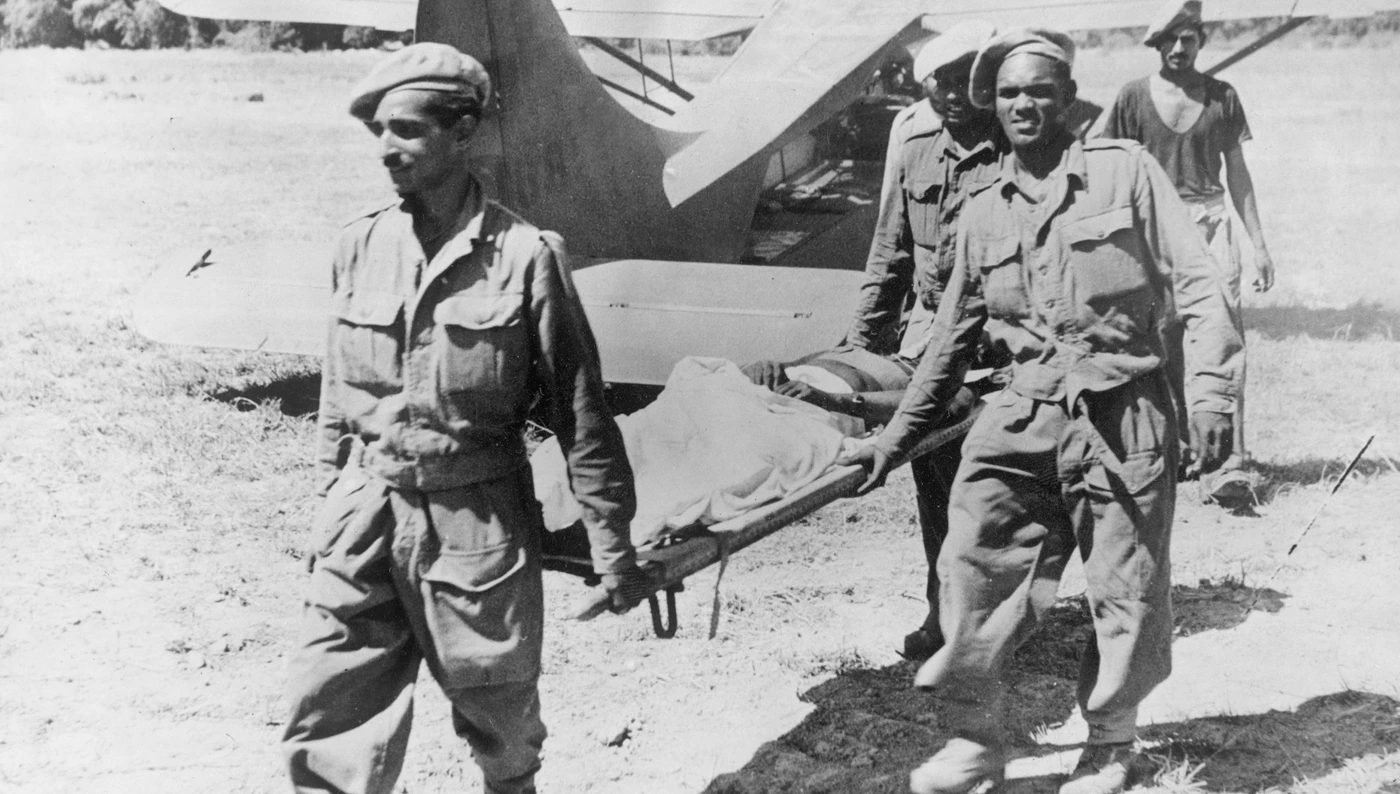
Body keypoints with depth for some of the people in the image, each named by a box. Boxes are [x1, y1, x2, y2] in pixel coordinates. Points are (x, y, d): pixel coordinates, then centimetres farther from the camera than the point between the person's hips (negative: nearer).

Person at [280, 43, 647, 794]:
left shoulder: (523, 255, -11)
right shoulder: (361, 244, 1)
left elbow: (579, 409, -6)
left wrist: (612, 546, -3)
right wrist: (332, 492, 17)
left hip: (476, 518, -3)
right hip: (367, 513, 3)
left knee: (500, 722, 14)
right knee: (326, 731, 2)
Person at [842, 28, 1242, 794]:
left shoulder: (1126, 171, 0)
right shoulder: (982, 215, 12)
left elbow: (1196, 284, -2)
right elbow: (952, 338, 20)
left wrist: (1210, 389, -13)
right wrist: (897, 434, 20)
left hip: (1121, 415, -3)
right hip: (1023, 415, 3)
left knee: (1125, 594, 4)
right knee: (973, 567, -8)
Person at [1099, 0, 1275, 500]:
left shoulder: (1222, 96, 9)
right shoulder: (1135, 97, 3)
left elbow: (1236, 171, 14)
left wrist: (1258, 243, 12)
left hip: (1211, 219, 1)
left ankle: (1228, 461, -15)